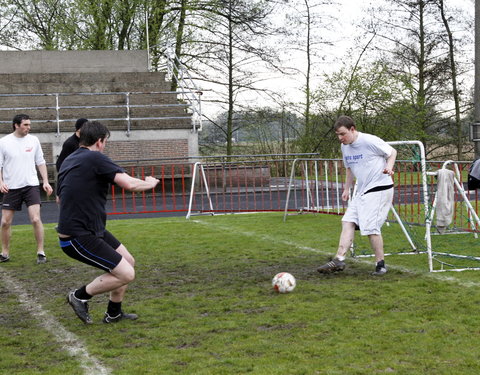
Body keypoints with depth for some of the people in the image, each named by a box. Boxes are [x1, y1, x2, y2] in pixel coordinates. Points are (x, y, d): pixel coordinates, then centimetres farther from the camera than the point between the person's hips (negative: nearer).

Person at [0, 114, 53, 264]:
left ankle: (40, 252, -1)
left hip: (31, 185, 0)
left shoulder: (33, 140, 2)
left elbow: (40, 162, 9)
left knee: (36, 219, -12)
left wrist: (45, 181, 2)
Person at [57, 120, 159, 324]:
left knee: (128, 261, 16)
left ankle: (114, 313, 27)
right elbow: (129, 184, -21)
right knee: (126, 274, -10)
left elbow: (59, 197, 25)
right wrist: (150, 183, -1)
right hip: (79, 238, -10)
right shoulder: (95, 158, -16)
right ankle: (80, 296, 6)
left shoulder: (68, 161, 13)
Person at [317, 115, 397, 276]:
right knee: (348, 222, -4)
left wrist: (389, 167, -21)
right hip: (361, 191, 8)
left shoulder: (370, 141, -15)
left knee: (370, 226, -12)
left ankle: (380, 264, 2)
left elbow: (392, 152, -3)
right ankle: (339, 259, -8)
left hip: (379, 189, -8)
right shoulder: (345, 147, 9)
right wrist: (346, 189, 19)